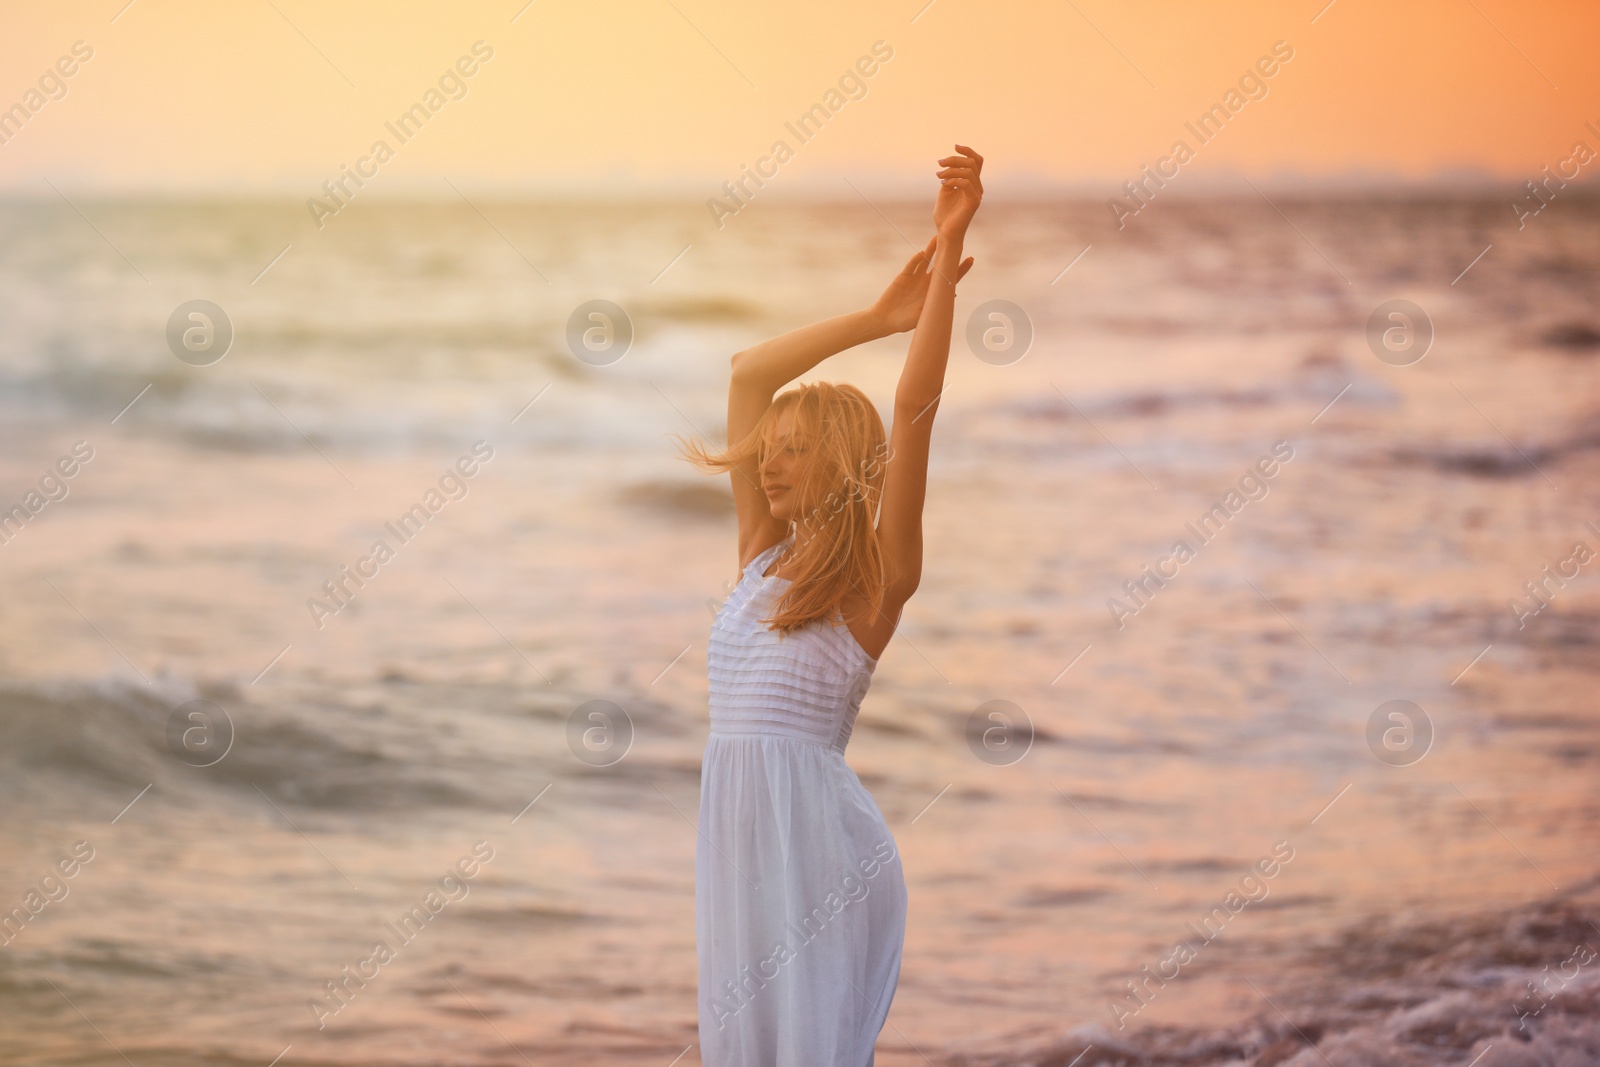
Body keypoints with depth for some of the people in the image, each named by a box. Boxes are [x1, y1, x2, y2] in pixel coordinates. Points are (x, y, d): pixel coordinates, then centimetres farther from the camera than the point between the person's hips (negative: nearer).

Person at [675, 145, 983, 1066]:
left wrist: (949, 249, -16)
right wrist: (880, 318, 13)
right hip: (738, 835, 7)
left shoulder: (876, 578, -4)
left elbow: (916, 408, -14)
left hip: (818, 835, -7)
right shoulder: (764, 554, 13)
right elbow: (750, 375, 14)